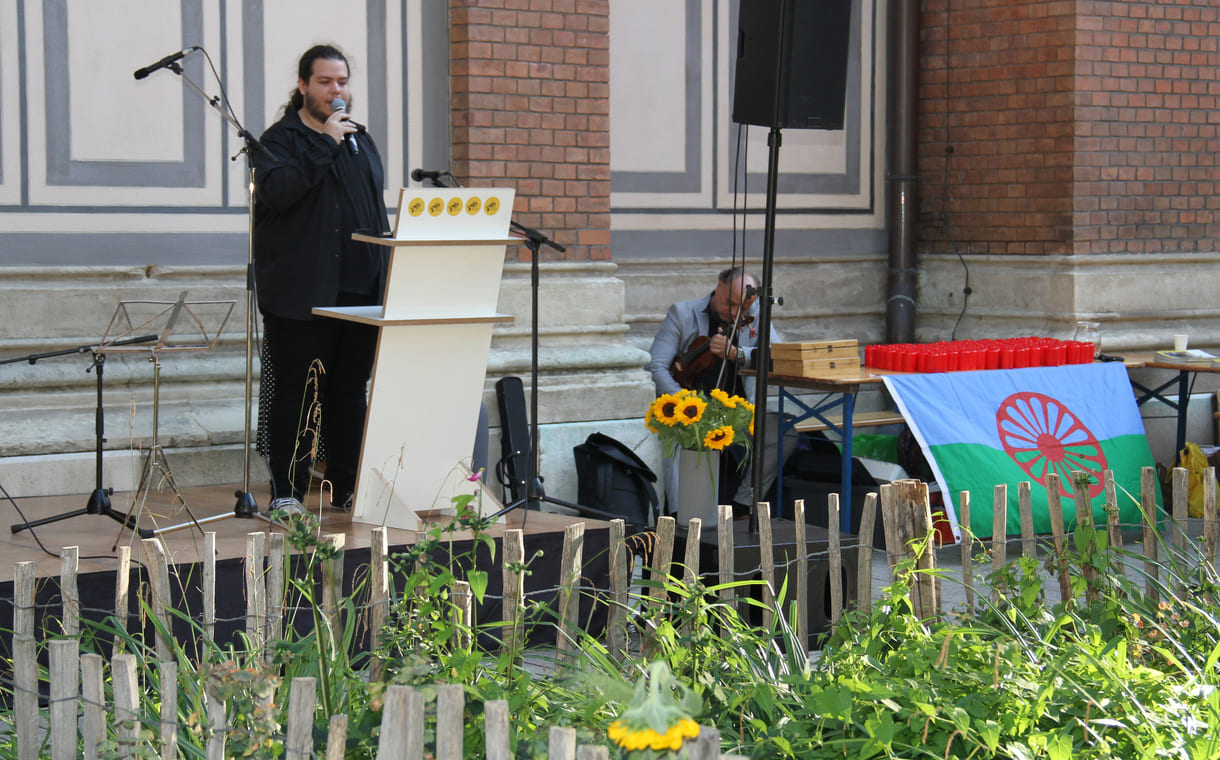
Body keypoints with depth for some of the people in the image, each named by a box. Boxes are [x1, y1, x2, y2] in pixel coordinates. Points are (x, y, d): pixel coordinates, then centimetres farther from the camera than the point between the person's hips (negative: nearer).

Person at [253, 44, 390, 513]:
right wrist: (325, 144, -18)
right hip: (300, 293, -6)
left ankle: (347, 487, 16)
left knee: (351, 389, 9)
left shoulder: (360, 141, 19)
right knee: (294, 391, -3)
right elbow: (276, 192, -20)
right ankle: (286, 492, 4)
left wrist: (384, 275, 15)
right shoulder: (280, 139, 0)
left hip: (358, 289, 6)